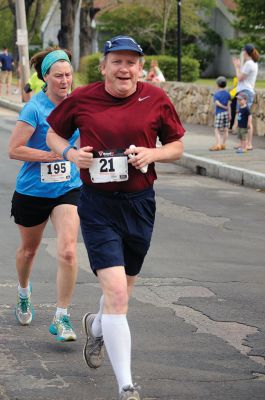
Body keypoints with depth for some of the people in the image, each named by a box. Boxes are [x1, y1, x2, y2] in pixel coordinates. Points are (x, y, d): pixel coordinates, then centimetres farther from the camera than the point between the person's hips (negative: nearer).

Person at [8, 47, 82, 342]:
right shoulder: (35, 108, -15)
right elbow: (13, 150, -18)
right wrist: (53, 155, -21)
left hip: (68, 189, 2)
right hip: (32, 191, -2)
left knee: (67, 251, -15)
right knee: (29, 248, 18)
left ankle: (61, 318, -6)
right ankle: (23, 293, 50)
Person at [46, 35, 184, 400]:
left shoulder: (156, 99, -1)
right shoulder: (81, 99, -3)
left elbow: (177, 145, 9)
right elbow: (54, 134, 12)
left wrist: (153, 154, -12)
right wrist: (70, 153, -8)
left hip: (140, 204, 3)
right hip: (98, 207, -3)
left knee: (120, 294, 18)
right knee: (116, 294, -16)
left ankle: (97, 327, 56)